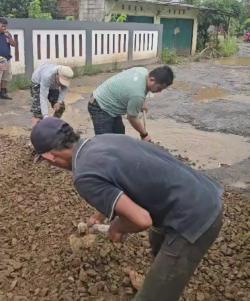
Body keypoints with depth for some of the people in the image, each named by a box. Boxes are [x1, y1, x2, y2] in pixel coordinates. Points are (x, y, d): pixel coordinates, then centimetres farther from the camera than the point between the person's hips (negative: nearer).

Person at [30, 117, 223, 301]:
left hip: (193, 218, -9)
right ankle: (169, 284, 62)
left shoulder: (85, 176, -20)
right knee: (159, 242, 37)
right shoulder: (104, 140, 8)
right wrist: (100, 216, 43)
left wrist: (117, 227, -1)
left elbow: (142, 220, -23)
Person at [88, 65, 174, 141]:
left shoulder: (143, 71, -7)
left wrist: (141, 104, 25)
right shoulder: (138, 94, -33)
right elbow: (132, 118, -17)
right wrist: (144, 134, -3)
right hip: (101, 108, -10)